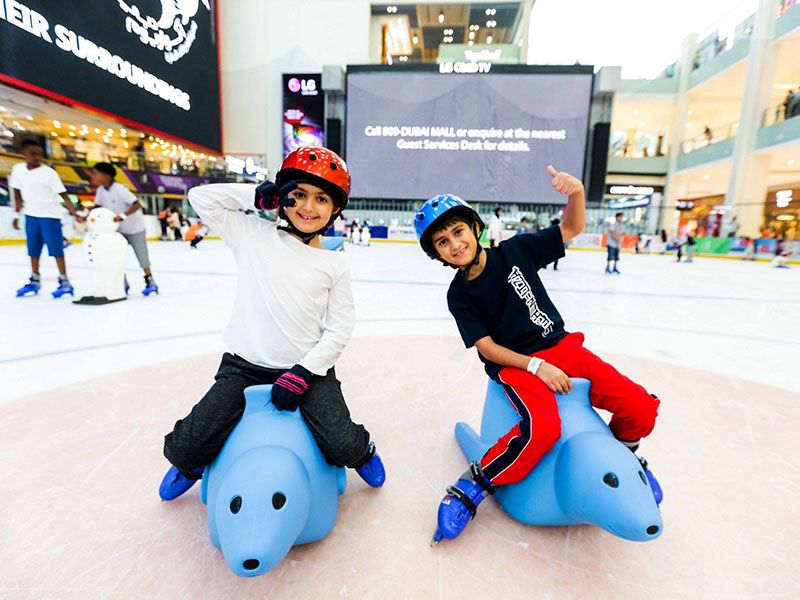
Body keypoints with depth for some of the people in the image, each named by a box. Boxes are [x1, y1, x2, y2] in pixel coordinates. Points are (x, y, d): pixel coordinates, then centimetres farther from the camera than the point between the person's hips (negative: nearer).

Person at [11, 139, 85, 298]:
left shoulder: (49, 173, -13)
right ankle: (35, 281, 24)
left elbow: (64, 196, -16)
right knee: (33, 249, 12)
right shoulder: (18, 169, 1)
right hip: (31, 215, 5)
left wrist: (76, 215, -27)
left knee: (55, 248, -6)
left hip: (50, 215, -5)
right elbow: (18, 195, 11)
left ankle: (64, 282, -1)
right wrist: (16, 215, 13)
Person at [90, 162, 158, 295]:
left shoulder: (119, 189, -23)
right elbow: (97, 206, 5)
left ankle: (150, 282, 15)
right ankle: (123, 284, 14)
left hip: (135, 228, -7)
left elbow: (137, 205, -30)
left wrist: (122, 216, -38)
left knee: (142, 256, -1)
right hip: (119, 230, 7)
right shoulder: (101, 190, -2)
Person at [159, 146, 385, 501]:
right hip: (244, 366, 1)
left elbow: (339, 329, -2)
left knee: (343, 449, -14)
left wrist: (303, 373, -12)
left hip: (308, 369, -1)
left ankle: (361, 450, 25)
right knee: (182, 449, -6)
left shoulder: (334, 264, -1)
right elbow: (201, 197, 3)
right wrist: (258, 195, -4)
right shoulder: (254, 235, 1)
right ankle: (192, 462, 34)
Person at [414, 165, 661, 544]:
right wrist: (536, 366, -18)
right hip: (513, 366, -3)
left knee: (642, 408, -8)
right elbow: (486, 347, -8)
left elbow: (572, 229, 4)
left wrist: (577, 192, -17)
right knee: (543, 428, -32)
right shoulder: (458, 295, -5)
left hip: (561, 346, 4)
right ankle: (474, 484, -9)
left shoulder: (516, 250, -2)